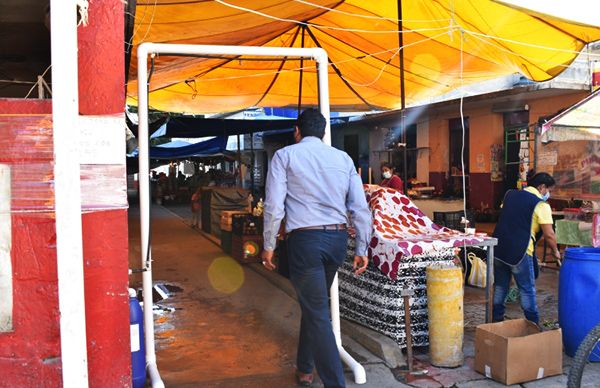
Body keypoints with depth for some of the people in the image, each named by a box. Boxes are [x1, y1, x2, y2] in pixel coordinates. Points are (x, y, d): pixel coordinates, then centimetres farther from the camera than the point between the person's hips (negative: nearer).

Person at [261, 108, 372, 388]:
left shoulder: (285, 155, 2)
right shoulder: (343, 158, 12)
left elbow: (274, 205, -7)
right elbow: (360, 207, 6)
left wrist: (269, 246, 1)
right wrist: (362, 249, 10)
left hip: (305, 239, -5)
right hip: (338, 239, 5)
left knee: (318, 313, -1)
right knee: (314, 304, 22)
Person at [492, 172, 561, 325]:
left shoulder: (510, 194, 11)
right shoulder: (541, 205, -7)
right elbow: (549, 234, -8)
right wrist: (555, 251, 7)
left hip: (499, 249, 6)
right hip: (520, 252, -6)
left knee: (500, 286, 16)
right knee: (527, 290, 6)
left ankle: (497, 319, 24)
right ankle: (533, 324, 12)